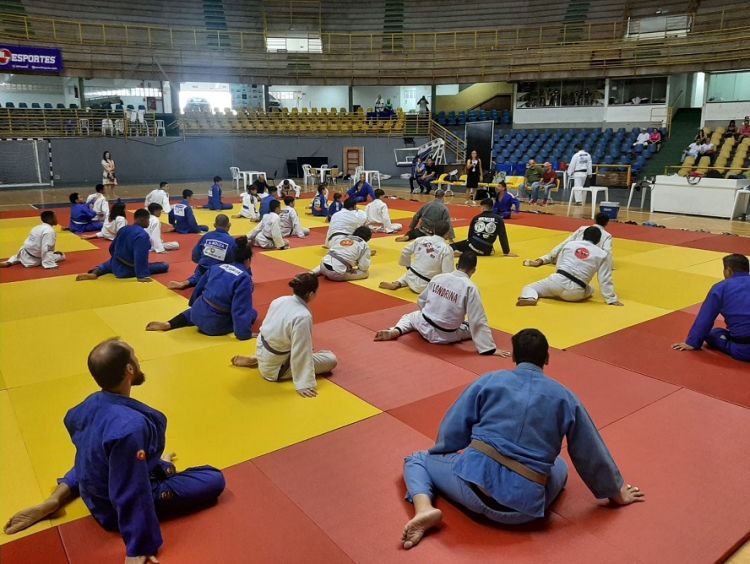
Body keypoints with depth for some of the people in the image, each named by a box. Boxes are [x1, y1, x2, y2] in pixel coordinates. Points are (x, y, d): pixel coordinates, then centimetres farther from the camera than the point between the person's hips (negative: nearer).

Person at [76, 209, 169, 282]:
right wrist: (142, 275, -25)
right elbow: (141, 257, -29)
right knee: (165, 266, -3)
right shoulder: (142, 235, -21)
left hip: (116, 265, 7)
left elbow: (112, 248, 16)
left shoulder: (123, 229, 4)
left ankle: (95, 272, 12)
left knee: (109, 263, 43)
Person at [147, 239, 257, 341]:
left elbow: (199, 288, 21)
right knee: (252, 313, 11)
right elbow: (241, 309, -17)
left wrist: (193, 305, 38)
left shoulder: (215, 267, 8)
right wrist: (244, 334, -11)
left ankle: (169, 324, 21)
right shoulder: (244, 278, -14)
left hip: (198, 312, 7)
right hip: (215, 325, -6)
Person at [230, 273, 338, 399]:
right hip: (276, 368, -8)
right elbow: (300, 354, -28)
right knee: (331, 359, -2)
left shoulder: (280, 300, -8)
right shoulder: (303, 317, -31)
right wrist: (304, 384, -21)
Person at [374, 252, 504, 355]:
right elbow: (478, 321, -18)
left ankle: (395, 331, 7)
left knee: (411, 316, 36)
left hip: (424, 326, 3)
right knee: (474, 327, 19)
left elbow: (421, 301, 11)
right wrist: (490, 348, -13)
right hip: (445, 337, -3)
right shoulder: (470, 288, -18)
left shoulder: (437, 278, -3)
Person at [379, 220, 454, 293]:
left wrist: (408, 266, 26)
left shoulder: (420, 239, -3)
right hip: (425, 287, -5)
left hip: (412, 279, 5)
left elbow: (405, 252, 8)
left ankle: (398, 283, 15)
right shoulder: (447, 249, -17)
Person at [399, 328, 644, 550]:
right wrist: (616, 493, 35)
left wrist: (444, 459, 29)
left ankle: (424, 508, -6)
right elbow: (592, 455, 18)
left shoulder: (489, 380, 5)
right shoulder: (564, 397, 9)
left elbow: (452, 432, 9)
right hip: (523, 506, 2)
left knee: (416, 460, 25)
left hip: (474, 479, -1)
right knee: (559, 467, 34)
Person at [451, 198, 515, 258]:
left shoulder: (476, 218, 6)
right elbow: (503, 237, 1)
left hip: (473, 245, 0)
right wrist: (507, 252, 4)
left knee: (453, 246, 14)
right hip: (486, 251, 0)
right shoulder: (498, 219, 3)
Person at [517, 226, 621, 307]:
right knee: (590, 291, 34)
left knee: (529, 288, 19)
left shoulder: (569, 244, 12)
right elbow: (605, 280, 4)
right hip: (575, 292, 0)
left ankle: (530, 298, -20)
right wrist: (612, 300, 12)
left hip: (558, 281, 0)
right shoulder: (603, 255, 6)